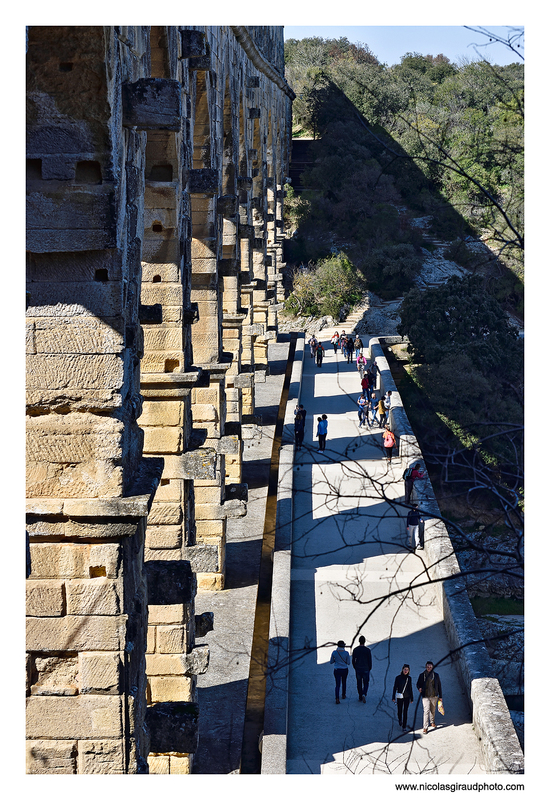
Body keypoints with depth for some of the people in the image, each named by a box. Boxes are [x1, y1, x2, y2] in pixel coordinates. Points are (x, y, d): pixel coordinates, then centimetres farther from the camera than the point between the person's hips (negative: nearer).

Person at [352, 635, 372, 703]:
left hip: (358, 669, 2)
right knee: (366, 684, 9)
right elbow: (370, 660, -7)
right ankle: (364, 694, -16)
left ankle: (360, 698, 17)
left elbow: (353, 660, 0)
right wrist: (369, 669, 8)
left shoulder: (355, 650, -4)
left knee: (359, 684, 13)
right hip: (366, 669, -2)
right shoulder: (368, 650, -10)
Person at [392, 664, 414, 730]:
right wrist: (393, 697, -5)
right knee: (399, 710, 8)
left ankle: (404, 726, 6)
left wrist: (411, 698, 12)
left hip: (407, 697, 1)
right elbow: (395, 688, -3)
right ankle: (400, 721, 38)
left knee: (405, 711, 0)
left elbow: (410, 688, 9)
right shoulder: (398, 678, -7)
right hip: (400, 697, -1)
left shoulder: (409, 678, 1)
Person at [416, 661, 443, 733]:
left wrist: (440, 696, 9)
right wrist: (419, 688, -16)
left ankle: (432, 722, 38)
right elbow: (418, 684, 7)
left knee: (433, 710, 15)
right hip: (425, 696, -2)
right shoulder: (422, 675, -2)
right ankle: (425, 727, -10)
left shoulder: (436, 675, 2)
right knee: (426, 711, -11)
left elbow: (439, 686, 8)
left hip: (434, 696, 2)